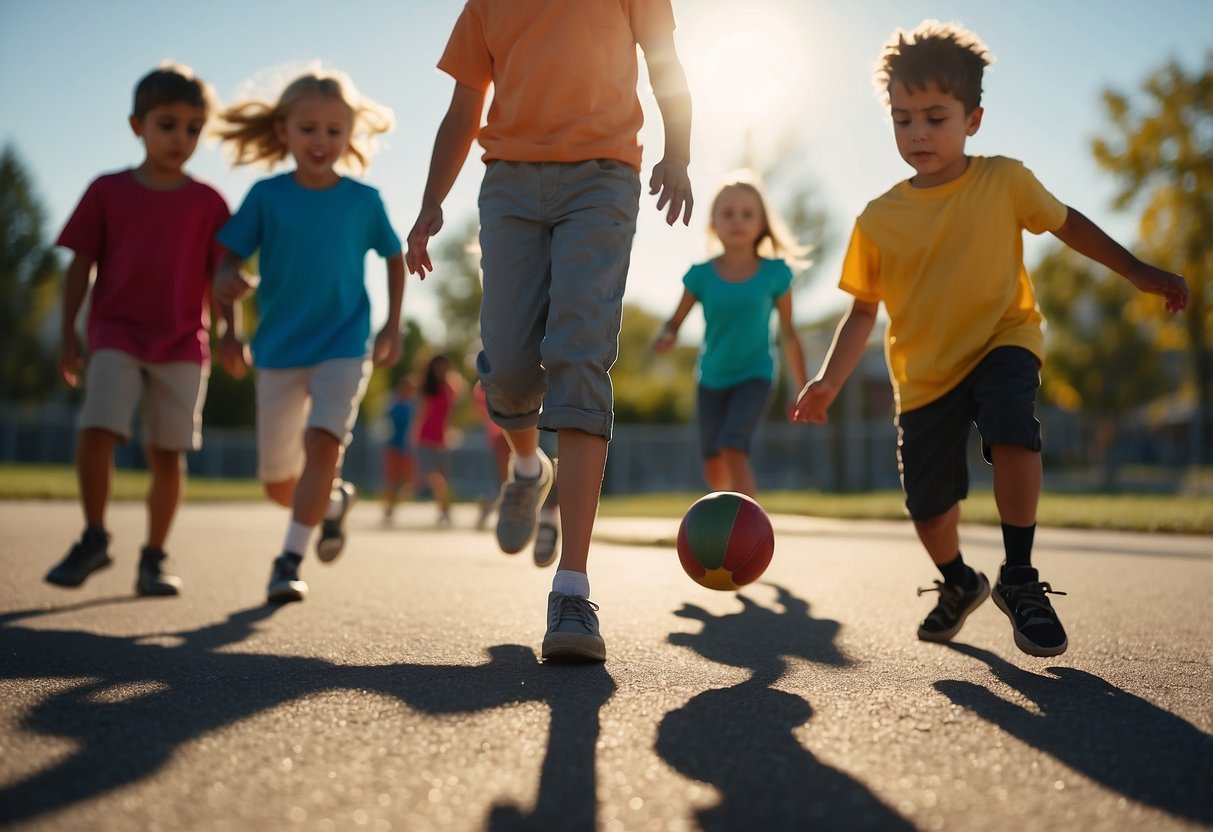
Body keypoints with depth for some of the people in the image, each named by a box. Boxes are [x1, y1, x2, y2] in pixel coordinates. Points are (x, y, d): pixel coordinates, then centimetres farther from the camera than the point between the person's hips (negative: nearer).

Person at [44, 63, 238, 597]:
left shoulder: (207, 201, 6)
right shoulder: (108, 190, 7)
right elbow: (81, 264, 7)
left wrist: (228, 332, -8)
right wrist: (67, 332, 1)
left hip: (183, 343, 1)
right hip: (116, 333, 0)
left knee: (168, 453, 1)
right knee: (96, 430, -17)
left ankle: (153, 559, 14)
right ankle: (94, 540, 2)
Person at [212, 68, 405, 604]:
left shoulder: (364, 201, -2)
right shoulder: (267, 196, -3)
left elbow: (395, 257, 12)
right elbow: (230, 256, -5)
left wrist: (392, 326, 7)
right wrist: (226, 281, -28)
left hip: (343, 346, -1)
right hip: (278, 349, 2)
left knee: (322, 441, -25)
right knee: (278, 484, 8)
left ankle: (289, 560, -15)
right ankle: (334, 499, 39)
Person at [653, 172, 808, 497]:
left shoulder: (774, 273, -9)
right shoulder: (701, 275, -8)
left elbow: (788, 332, -1)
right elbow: (675, 321, -1)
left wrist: (800, 389, 3)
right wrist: (665, 337, -25)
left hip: (755, 375, -2)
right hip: (712, 378, 2)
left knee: (733, 446, -25)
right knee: (714, 473, 8)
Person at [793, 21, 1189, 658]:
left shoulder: (1004, 181, -6)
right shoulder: (879, 219, -5)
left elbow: (1066, 223, 10)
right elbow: (864, 309, 1)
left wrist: (1139, 273, 7)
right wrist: (829, 380, -9)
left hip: (1001, 341, -1)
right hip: (923, 372, 2)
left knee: (1011, 428, -33)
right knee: (927, 505, 1)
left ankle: (1018, 579, -15)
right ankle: (959, 583, 36)